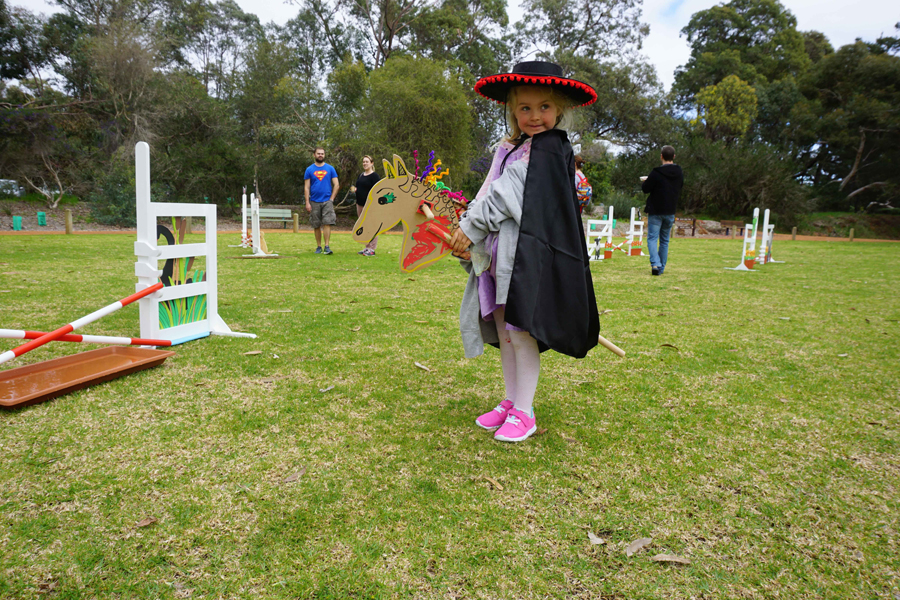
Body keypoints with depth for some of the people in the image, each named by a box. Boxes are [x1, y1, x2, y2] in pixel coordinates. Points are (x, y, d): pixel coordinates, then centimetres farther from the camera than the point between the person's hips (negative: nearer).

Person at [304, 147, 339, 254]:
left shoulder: (330, 168, 6)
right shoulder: (309, 169, 6)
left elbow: (336, 185, 5)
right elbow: (306, 187, 4)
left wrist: (331, 199, -3)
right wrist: (307, 203, -4)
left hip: (327, 201, -1)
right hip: (314, 202, 1)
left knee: (327, 223, -11)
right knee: (316, 226, 5)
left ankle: (327, 246, -10)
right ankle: (318, 247, 15)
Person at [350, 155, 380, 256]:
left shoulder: (374, 176, -7)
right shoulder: (360, 175, 16)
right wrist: (354, 189, 2)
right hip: (360, 204, 8)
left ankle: (372, 249, -1)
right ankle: (367, 247, 22)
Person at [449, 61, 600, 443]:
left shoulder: (550, 150, -9)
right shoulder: (510, 148, 17)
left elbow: (507, 196, -16)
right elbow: (490, 194, 20)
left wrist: (471, 226, -13)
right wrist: (467, 225, 8)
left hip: (528, 256, -8)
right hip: (499, 255, 9)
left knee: (521, 333, -5)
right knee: (503, 331, 13)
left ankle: (524, 413, 9)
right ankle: (510, 402, 27)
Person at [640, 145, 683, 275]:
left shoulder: (656, 173, -15)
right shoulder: (679, 173, 5)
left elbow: (645, 189, -10)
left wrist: (645, 181, 12)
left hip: (655, 211, -5)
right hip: (671, 212, 5)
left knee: (652, 238, -1)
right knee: (665, 240, 12)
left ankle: (655, 264, -20)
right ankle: (661, 267, 15)